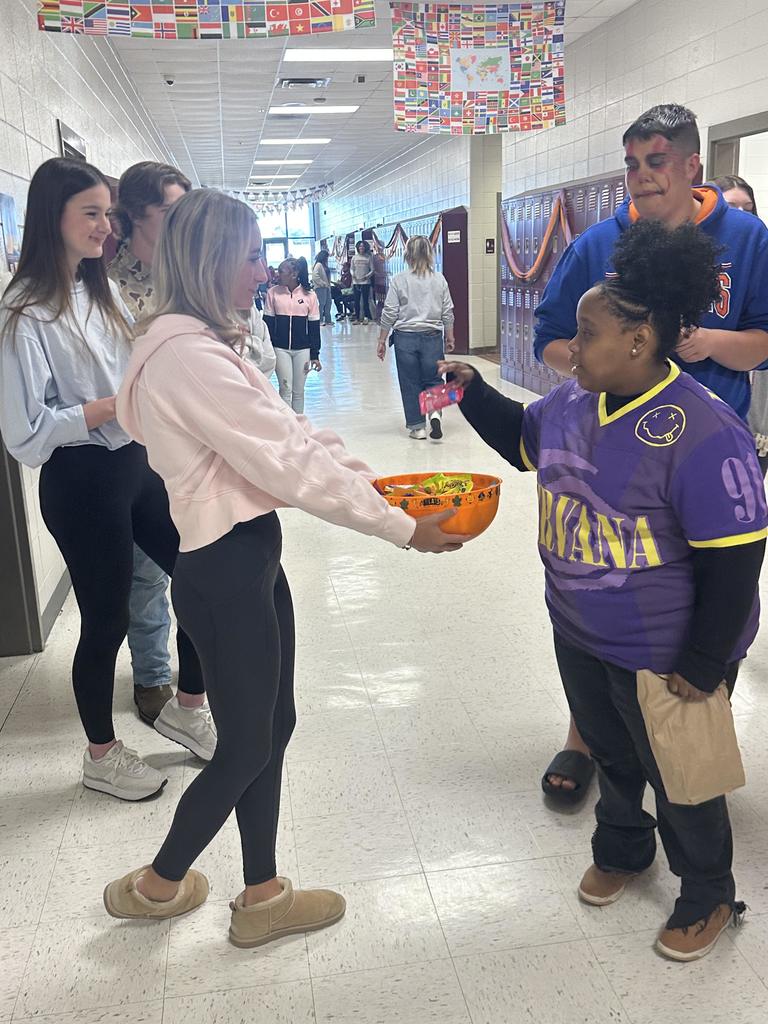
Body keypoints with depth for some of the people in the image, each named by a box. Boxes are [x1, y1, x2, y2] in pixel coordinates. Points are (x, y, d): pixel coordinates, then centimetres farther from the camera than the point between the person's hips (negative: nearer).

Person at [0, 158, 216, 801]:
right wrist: (120, 403, -20)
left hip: (135, 464, 8)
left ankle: (187, 708, 35)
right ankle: (103, 757, 31)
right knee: (107, 621, 6)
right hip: (82, 483, -7)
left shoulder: (103, 290, 8)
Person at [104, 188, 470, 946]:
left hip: (250, 558, 10)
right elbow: (289, 463, -23)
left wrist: (379, 481, 3)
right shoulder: (189, 357, -21)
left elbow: (290, 434, 11)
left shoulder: (205, 345, 10)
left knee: (272, 727, 18)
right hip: (225, 570, -10)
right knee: (245, 747, 9)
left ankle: (261, 897, 36)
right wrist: (404, 530, -16)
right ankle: (155, 885, 34)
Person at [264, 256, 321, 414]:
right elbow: (268, 322, 2)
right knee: (285, 389, 0)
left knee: (299, 391, 8)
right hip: (280, 348, 0)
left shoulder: (309, 295, -4)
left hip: (302, 349, 0)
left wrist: (315, 355, -1)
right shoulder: (273, 292, -3)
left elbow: (314, 326, 0)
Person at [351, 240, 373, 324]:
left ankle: (366, 318, 3)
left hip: (365, 282, -2)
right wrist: (353, 274, -8)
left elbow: (372, 270, 2)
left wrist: (367, 276, -13)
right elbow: (351, 268, 12)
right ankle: (357, 318, 9)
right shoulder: (354, 257, 9)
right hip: (356, 282, 2)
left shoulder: (368, 257, 3)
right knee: (357, 301, 4)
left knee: (365, 300, -3)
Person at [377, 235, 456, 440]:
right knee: (433, 379, 14)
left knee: (411, 384, 8)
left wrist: (382, 340, 3)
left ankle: (417, 427, 12)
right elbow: (448, 312, 6)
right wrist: (450, 338, 17)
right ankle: (435, 412, -11)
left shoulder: (399, 280, -5)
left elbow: (389, 313, -4)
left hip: (405, 337, -1)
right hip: (433, 337, 2)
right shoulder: (439, 280, 1)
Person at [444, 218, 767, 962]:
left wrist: (702, 664, -17)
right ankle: (622, 850, 55)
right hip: (579, 634, 7)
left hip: (659, 657, -6)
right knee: (608, 753, 27)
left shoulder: (703, 433, -28)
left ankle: (707, 896, 44)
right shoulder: (573, 401, -6)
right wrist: (473, 392, 3)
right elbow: (526, 441, 16)